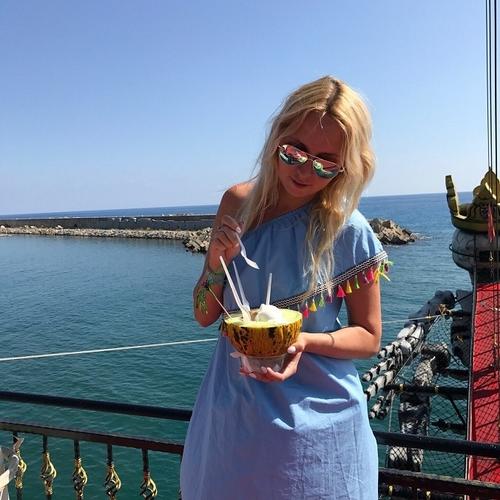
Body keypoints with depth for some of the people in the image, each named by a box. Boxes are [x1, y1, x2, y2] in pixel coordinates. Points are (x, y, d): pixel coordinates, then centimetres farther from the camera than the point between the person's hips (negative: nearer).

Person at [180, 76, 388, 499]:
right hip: (229, 415, 4)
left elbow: (369, 337, -6)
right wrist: (216, 263, -20)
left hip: (313, 427, -3)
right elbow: (204, 316, -1)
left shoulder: (350, 233, -16)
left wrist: (306, 342, -24)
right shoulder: (238, 203, -7)